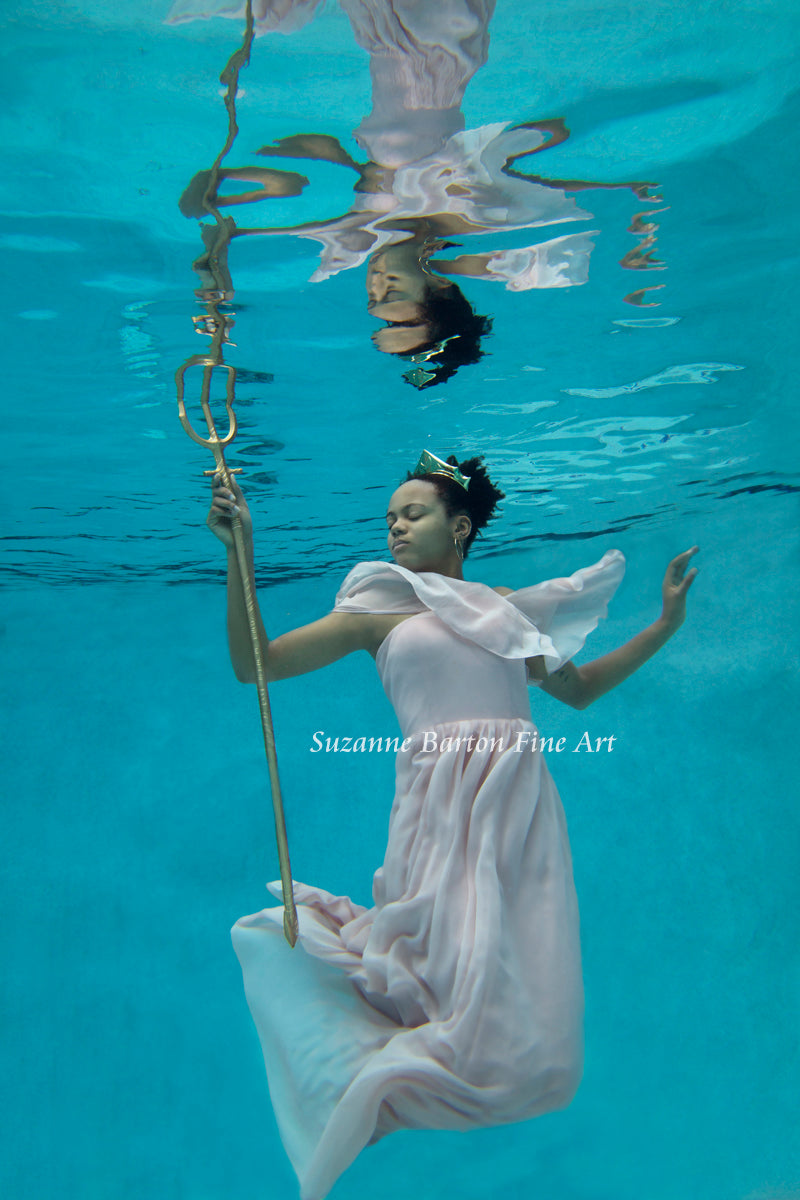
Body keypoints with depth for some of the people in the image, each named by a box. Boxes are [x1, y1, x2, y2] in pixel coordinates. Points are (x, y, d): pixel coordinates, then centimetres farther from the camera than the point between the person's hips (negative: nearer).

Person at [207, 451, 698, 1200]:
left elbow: (578, 688, 30)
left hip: (521, 809, 3)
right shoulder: (379, 611, 10)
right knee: (469, 991, -13)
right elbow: (252, 663, 4)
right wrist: (239, 552, -4)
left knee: (529, 1028, -2)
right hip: (445, 811, -3)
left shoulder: (505, 610, 19)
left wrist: (665, 624, 26)